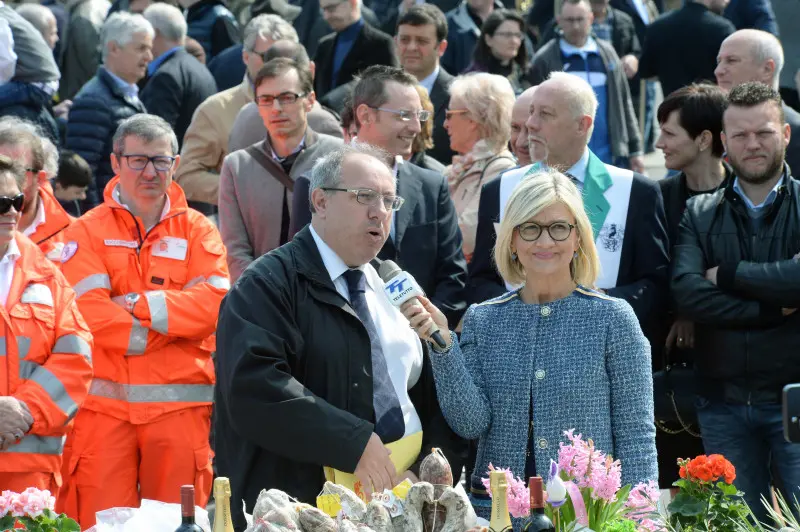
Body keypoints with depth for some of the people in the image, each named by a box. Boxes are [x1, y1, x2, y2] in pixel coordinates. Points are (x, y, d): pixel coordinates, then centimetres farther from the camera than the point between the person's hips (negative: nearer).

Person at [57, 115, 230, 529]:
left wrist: (137, 304, -8)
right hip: (104, 403, -1)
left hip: (180, 405, 1)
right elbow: (89, 312, -9)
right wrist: (173, 324, -7)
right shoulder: (87, 232, 6)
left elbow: (214, 304, -5)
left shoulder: (197, 230, 11)